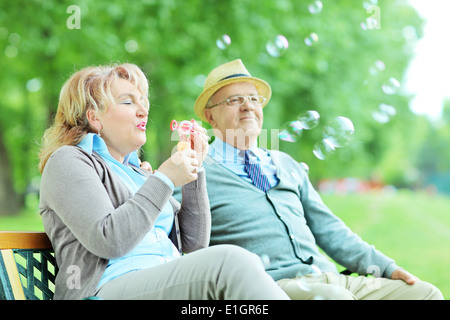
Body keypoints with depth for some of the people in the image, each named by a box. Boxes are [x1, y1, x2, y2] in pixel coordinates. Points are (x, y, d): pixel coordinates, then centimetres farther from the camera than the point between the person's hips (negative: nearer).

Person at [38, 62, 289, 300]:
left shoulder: (136, 172, 29)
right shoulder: (67, 161, 6)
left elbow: (193, 242, 19)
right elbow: (107, 241, -12)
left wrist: (195, 169, 13)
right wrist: (164, 180, -8)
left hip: (173, 283, 7)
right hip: (112, 289, -7)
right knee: (230, 260, -32)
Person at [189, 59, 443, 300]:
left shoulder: (286, 164, 26)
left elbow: (327, 227, 22)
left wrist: (386, 268, 12)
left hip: (329, 279, 7)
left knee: (425, 293, -7)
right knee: (334, 296, -36)